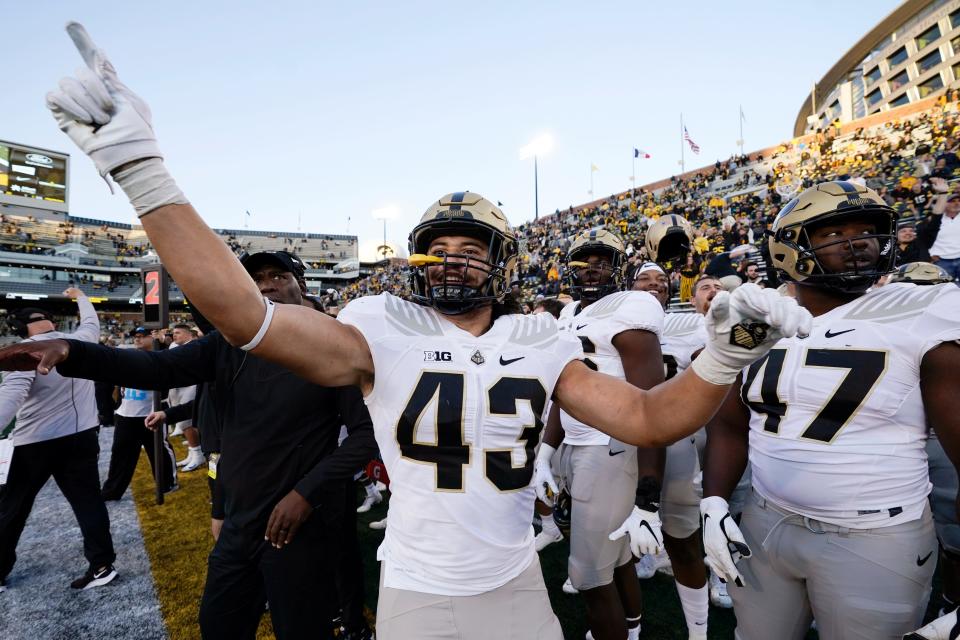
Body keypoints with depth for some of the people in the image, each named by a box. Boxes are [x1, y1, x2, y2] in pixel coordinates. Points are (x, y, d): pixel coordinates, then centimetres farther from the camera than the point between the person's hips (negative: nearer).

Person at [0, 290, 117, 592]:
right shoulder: (79, 341, 0)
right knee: (88, 502, 8)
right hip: (80, 438, 3)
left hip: (35, 443, -3)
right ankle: (102, 564, 12)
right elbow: (92, 322, 24)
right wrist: (80, 296, 39)